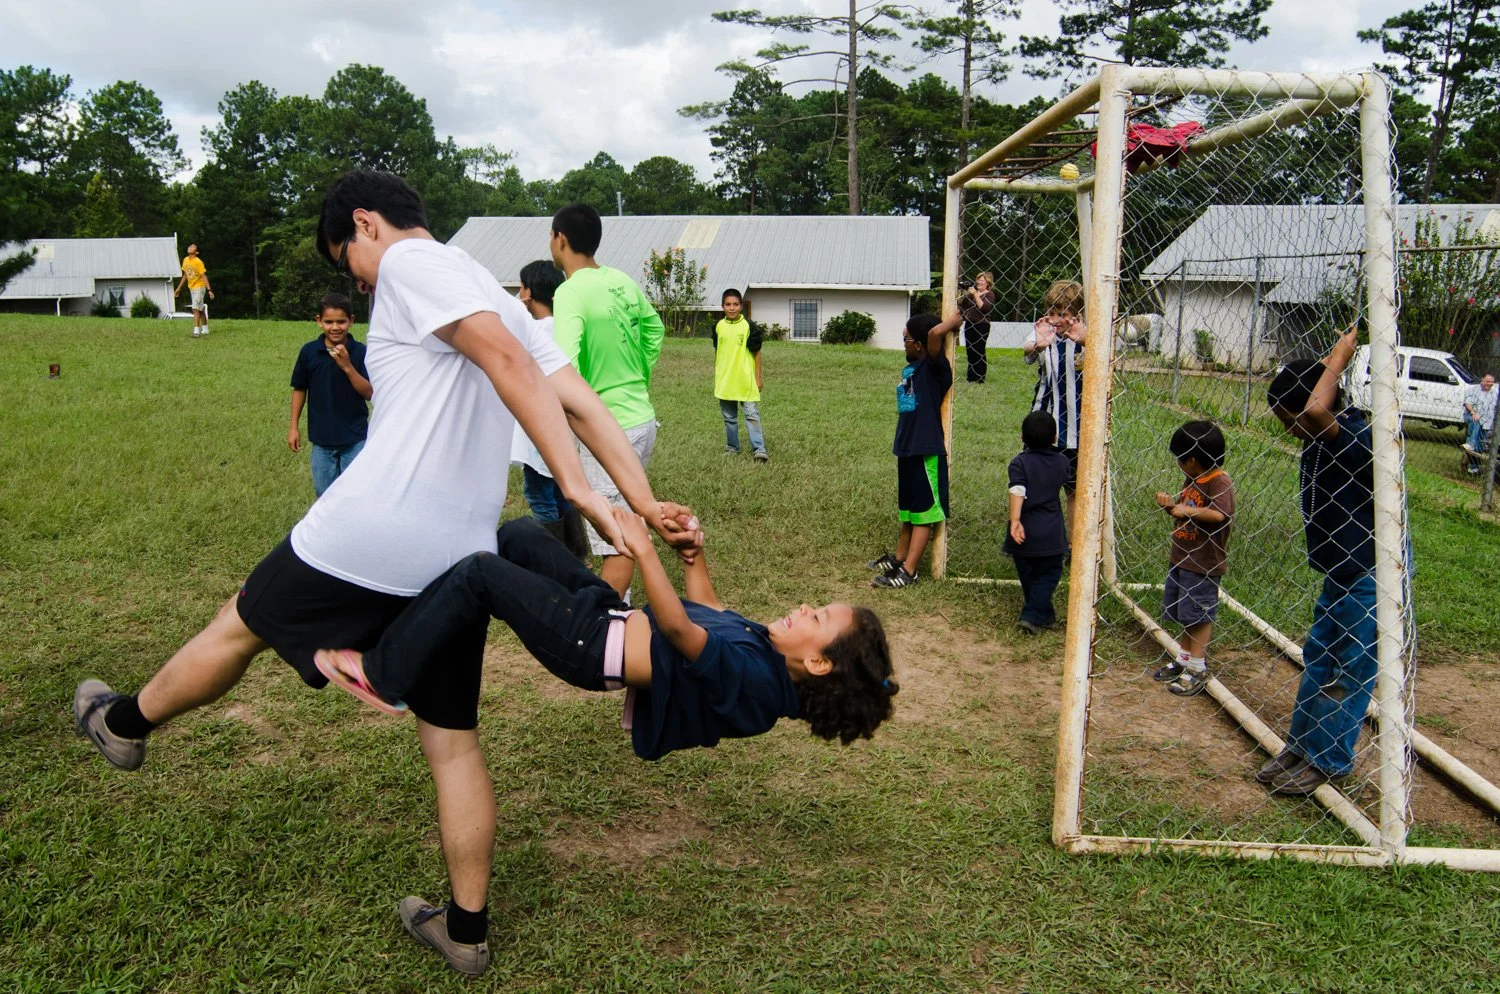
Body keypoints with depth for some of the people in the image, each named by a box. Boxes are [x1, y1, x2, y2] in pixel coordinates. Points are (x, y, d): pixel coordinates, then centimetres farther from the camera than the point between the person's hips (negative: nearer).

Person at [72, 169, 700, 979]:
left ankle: (124, 725, 45)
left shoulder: (410, 260, -5)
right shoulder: (493, 294, 20)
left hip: (370, 534, -7)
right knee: (453, 743, 14)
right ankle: (465, 930, 24)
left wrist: (574, 486, -26)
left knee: (240, 625, 20)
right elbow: (583, 402, 11)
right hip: (459, 559, 7)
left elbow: (502, 355, -22)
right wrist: (643, 501, 4)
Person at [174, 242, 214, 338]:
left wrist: (209, 290, -24)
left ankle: (196, 331, -16)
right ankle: (205, 329, 23)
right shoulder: (185, 260, 5)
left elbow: (204, 276, -17)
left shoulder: (198, 262, -17)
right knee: (200, 309, 14)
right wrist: (179, 288, 17)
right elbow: (185, 275, 14)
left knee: (195, 309, -14)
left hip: (199, 287, -7)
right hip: (191, 288, 7)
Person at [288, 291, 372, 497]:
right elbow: (299, 389, 7)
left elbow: (369, 393, -13)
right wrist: (293, 427, 7)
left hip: (354, 437, -2)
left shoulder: (360, 352, -10)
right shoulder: (309, 351, -4)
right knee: (325, 492, 13)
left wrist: (347, 366, -25)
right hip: (321, 436, 2)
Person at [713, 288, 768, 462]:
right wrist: (716, 376, 16)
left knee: (752, 415, -7)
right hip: (725, 381, 4)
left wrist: (758, 377, -2)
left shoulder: (748, 326, -6)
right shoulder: (719, 327, 4)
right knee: (729, 417, 13)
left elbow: (756, 352, -2)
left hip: (746, 380, -4)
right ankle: (732, 447, 24)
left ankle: (759, 449, -9)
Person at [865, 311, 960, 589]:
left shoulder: (934, 367, -15)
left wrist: (956, 318, -17)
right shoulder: (911, 367, 10)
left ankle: (908, 571, 1)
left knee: (923, 511, -1)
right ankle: (899, 558, 34)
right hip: (908, 448, 9)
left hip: (927, 450, -9)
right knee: (908, 508, 21)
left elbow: (936, 333, -32)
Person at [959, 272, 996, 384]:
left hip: (981, 326, -7)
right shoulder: (972, 292, 17)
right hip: (969, 325, 7)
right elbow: (961, 304, 17)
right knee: (970, 351, 9)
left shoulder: (989, 294, -3)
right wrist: (962, 294, 1)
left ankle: (980, 378, -1)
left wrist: (975, 295, -19)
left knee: (979, 351, -7)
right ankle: (971, 376, 16)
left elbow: (984, 308, -19)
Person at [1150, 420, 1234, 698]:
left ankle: (1198, 669, 10)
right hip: (1180, 558, 9)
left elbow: (1220, 514, -34)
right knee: (1185, 615, 18)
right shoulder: (1191, 480, 10)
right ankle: (1183, 661, 31)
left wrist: (1187, 510, -24)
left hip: (1204, 563, -9)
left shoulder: (1220, 483, -18)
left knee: (1200, 615, 1)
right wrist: (1170, 505, 2)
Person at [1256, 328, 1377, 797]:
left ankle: (1329, 761, 17)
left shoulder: (1356, 442, -28)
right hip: (1340, 574, 10)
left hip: (1370, 579, -10)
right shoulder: (1324, 438, 1)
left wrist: (1339, 358, -31)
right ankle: (1301, 745, 30)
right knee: (1317, 659, 17)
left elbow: (1315, 409, -44)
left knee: (1350, 672, 3)